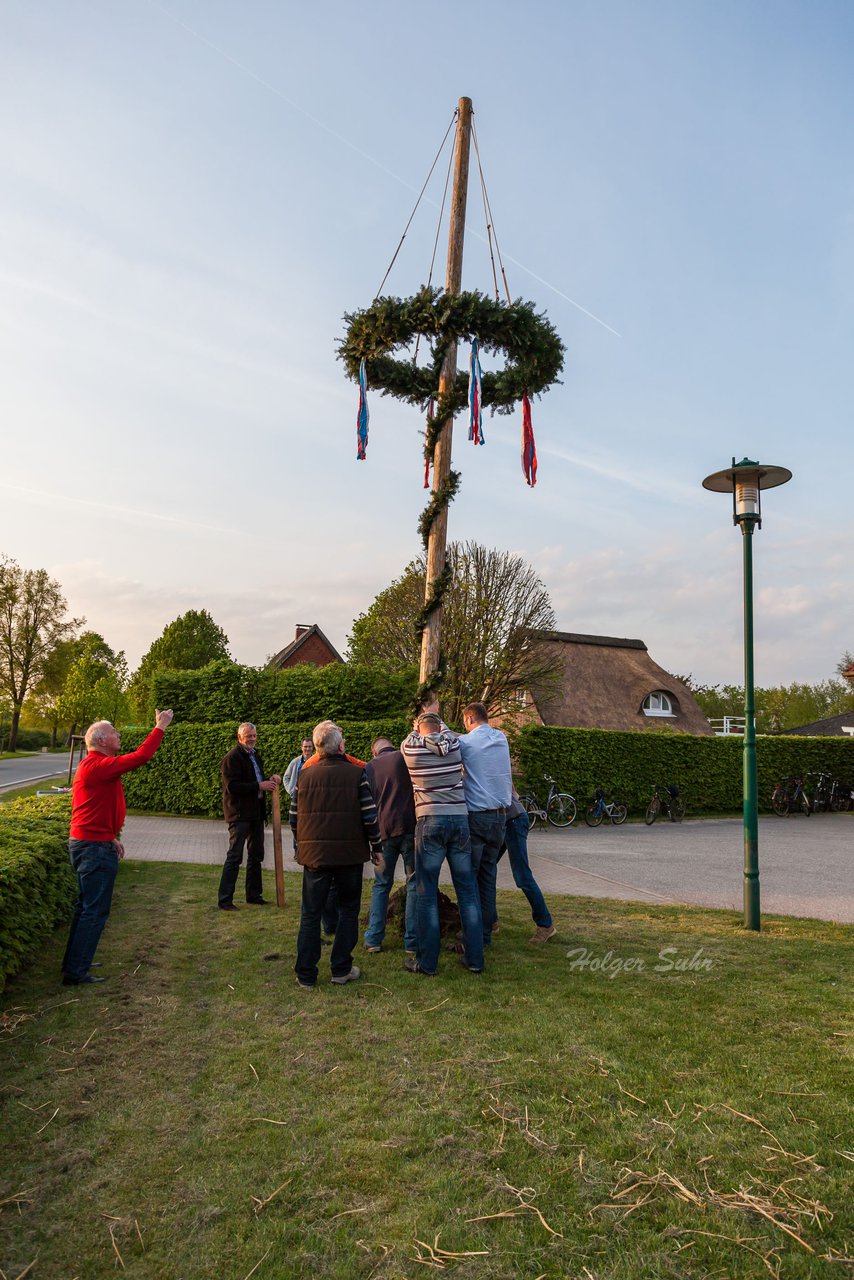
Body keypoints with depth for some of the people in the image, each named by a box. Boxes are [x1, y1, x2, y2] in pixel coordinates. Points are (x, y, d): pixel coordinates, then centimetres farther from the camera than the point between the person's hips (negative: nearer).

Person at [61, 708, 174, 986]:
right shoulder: (98, 766, -19)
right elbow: (140, 757, -28)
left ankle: (75, 962, 28)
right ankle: (76, 973, 1)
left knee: (86, 906, 19)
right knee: (95, 910, -4)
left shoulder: (92, 765, 16)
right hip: (95, 848, -11)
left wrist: (111, 838, 20)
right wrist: (160, 728, -19)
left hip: (86, 844, 11)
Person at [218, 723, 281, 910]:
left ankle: (254, 895, 25)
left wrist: (270, 779, 3)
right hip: (239, 813, -9)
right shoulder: (231, 758, -13)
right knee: (234, 856, -7)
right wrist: (260, 786, -22)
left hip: (256, 813, 9)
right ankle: (225, 900, -1)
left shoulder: (255, 756, 15)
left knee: (256, 856, 14)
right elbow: (232, 786, -21)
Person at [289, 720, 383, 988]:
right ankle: (341, 969, 15)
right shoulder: (356, 773, -7)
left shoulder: (305, 775, 2)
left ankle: (306, 974, 13)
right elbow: (369, 815, -9)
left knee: (310, 914, 9)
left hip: (314, 854, 2)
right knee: (348, 910, 13)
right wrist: (376, 848, 4)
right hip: (349, 854, -2)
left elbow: (293, 817, 6)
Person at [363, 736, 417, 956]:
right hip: (409, 827, -3)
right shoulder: (405, 758, 0)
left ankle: (373, 939, 13)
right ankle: (412, 941, 4)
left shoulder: (369, 767, 11)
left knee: (381, 884, 15)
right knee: (414, 884, 5)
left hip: (383, 831, 3)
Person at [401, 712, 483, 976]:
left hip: (429, 821, -3)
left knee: (426, 893, 3)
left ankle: (426, 962, 6)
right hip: (460, 818, 3)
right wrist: (437, 722, 46)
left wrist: (419, 728, 43)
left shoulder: (410, 747, 0)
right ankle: (474, 958, 16)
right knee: (467, 889, 10)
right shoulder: (454, 742, 5)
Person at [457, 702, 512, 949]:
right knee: (488, 873, 14)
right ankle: (487, 928, 18)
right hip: (501, 814, 6)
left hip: (477, 815, -6)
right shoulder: (502, 739, 10)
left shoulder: (465, 741, -8)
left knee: (470, 875, 1)